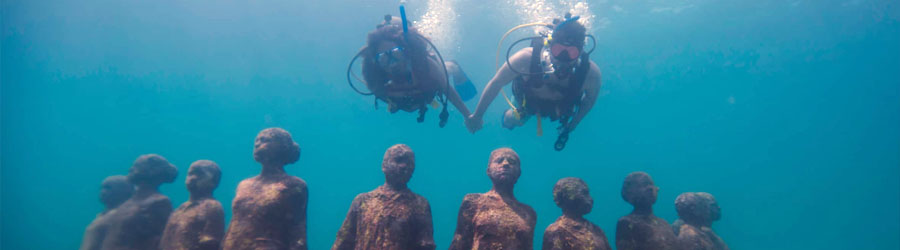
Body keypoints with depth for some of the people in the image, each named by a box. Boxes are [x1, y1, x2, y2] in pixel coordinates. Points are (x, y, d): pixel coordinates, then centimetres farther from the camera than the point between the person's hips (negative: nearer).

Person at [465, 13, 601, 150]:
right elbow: (496, 83, -29)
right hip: (527, 102, -1)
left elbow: (590, 99, -14)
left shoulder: (591, 72, -39)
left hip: (562, 108, 1)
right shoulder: (526, 58, -44)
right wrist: (477, 116, -19)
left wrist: (572, 125, -4)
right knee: (511, 123, 23)